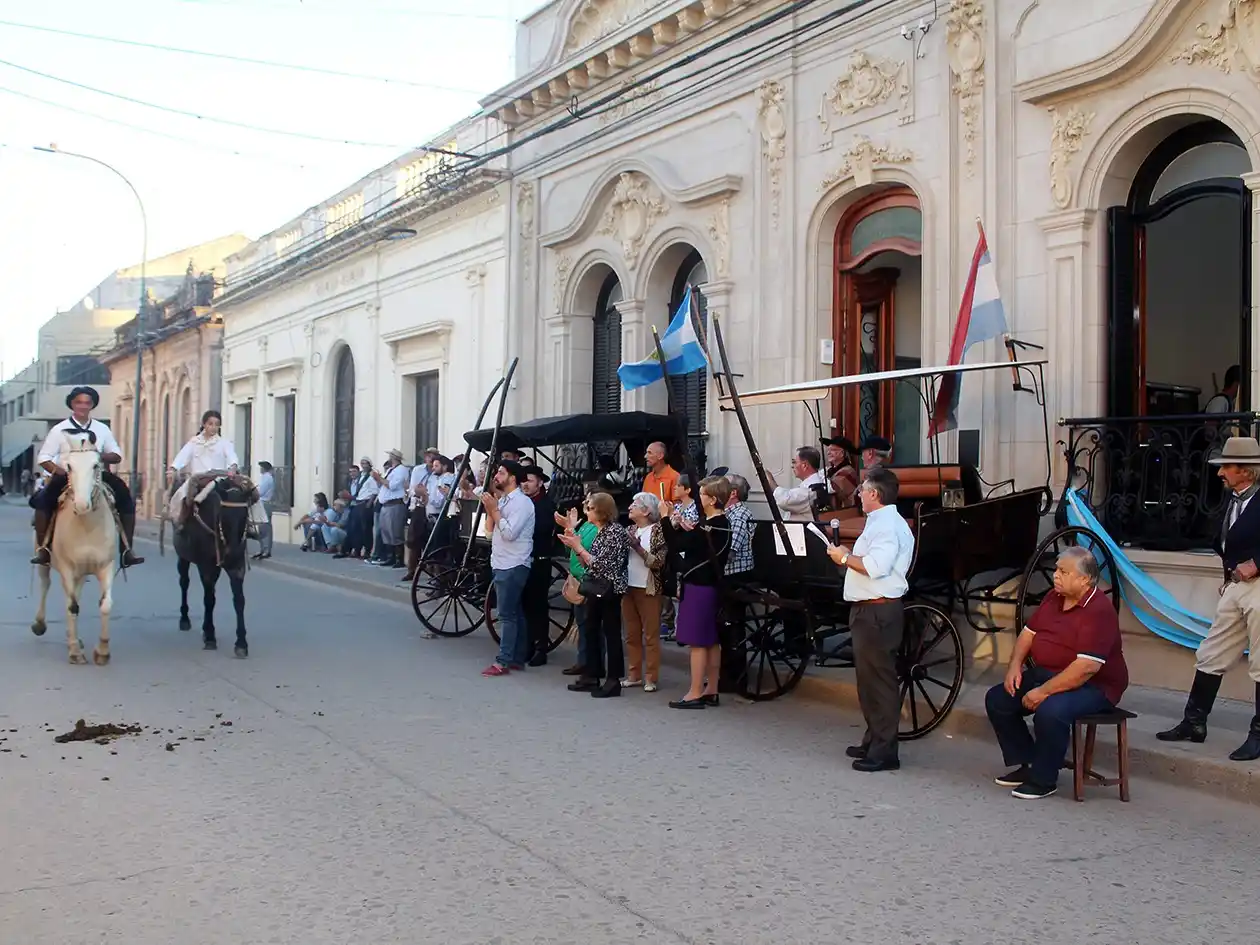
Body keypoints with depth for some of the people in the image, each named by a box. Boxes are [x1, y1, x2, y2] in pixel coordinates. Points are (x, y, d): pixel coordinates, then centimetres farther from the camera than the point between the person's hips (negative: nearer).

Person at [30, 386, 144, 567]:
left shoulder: (102, 429, 10)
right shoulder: (60, 429, 3)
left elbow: (117, 456, 10)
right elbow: (43, 458, -1)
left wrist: (99, 456, -12)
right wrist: (61, 471, -18)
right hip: (66, 476, -2)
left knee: (126, 499, -17)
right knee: (42, 500, -29)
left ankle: (128, 549, -13)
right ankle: (43, 549, -19)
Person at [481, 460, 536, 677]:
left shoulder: (522, 502, -14)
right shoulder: (502, 500, 13)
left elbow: (509, 533, -23)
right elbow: (489, 532, 13)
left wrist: (494, 510, -16)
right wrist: (489, 510, -1)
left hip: (513, 566, -9)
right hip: (502, 565, 9)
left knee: (507, 615, -8)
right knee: (515, 613, 12)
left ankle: (503, 662, -6)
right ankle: (518, 658, 17)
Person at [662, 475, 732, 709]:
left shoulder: (709, 526, -20)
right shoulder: (721, 524, 10)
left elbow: (677, 545, -19)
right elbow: (693, 545, 14)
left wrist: (667, 520, -10)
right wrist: (681, 528, -3)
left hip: (698, 588, -10)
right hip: (711, 586, 10)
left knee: (697, 642, -4)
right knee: (712, 641, 12)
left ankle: (695, 694, 0)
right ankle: (711, 691, 19)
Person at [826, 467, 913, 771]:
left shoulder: (888, 526, -16)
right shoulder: (880, 522, 19)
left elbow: (875, 567, -28)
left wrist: (845, 557, -15)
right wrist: (848, 557, 12)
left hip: (879, 612, -11)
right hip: (868, 609, 11)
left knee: (879, 680, -8)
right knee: (868, 678, 17)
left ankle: (884, 751, -5)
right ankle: (873, 741, 27)